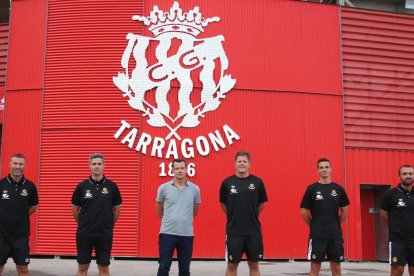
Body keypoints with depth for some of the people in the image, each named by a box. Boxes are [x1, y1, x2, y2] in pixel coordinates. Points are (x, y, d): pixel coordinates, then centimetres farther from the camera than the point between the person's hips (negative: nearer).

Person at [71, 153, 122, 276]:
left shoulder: (112, 186, -2)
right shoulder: (82, 186, -2)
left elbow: (117, 209, 8)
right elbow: (75, 209, 8)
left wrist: (109, 224, 9)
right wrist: (83, 224, 11)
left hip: (105, 234, 0)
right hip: (84, 234, 0)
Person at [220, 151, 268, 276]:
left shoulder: (257, 182, -1)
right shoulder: (227, 182, -3)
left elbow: (261, 204, 10)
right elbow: (223, 204, 10)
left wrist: (251, 216, 11)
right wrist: (234, 217, 10)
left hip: (254, 231, 1)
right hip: (233, 231, -1)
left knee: (254, 265, 9)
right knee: (232, 265, 6)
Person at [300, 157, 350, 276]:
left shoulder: (338, 189, 4)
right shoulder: (312, 189, -3)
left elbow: (344, 210, 13)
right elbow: (304, 211, 0)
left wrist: (335, 225, 9)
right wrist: (314, 226, 2)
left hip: (335, 235, 3)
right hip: (317, 235, -3)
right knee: (315, 266, 2)